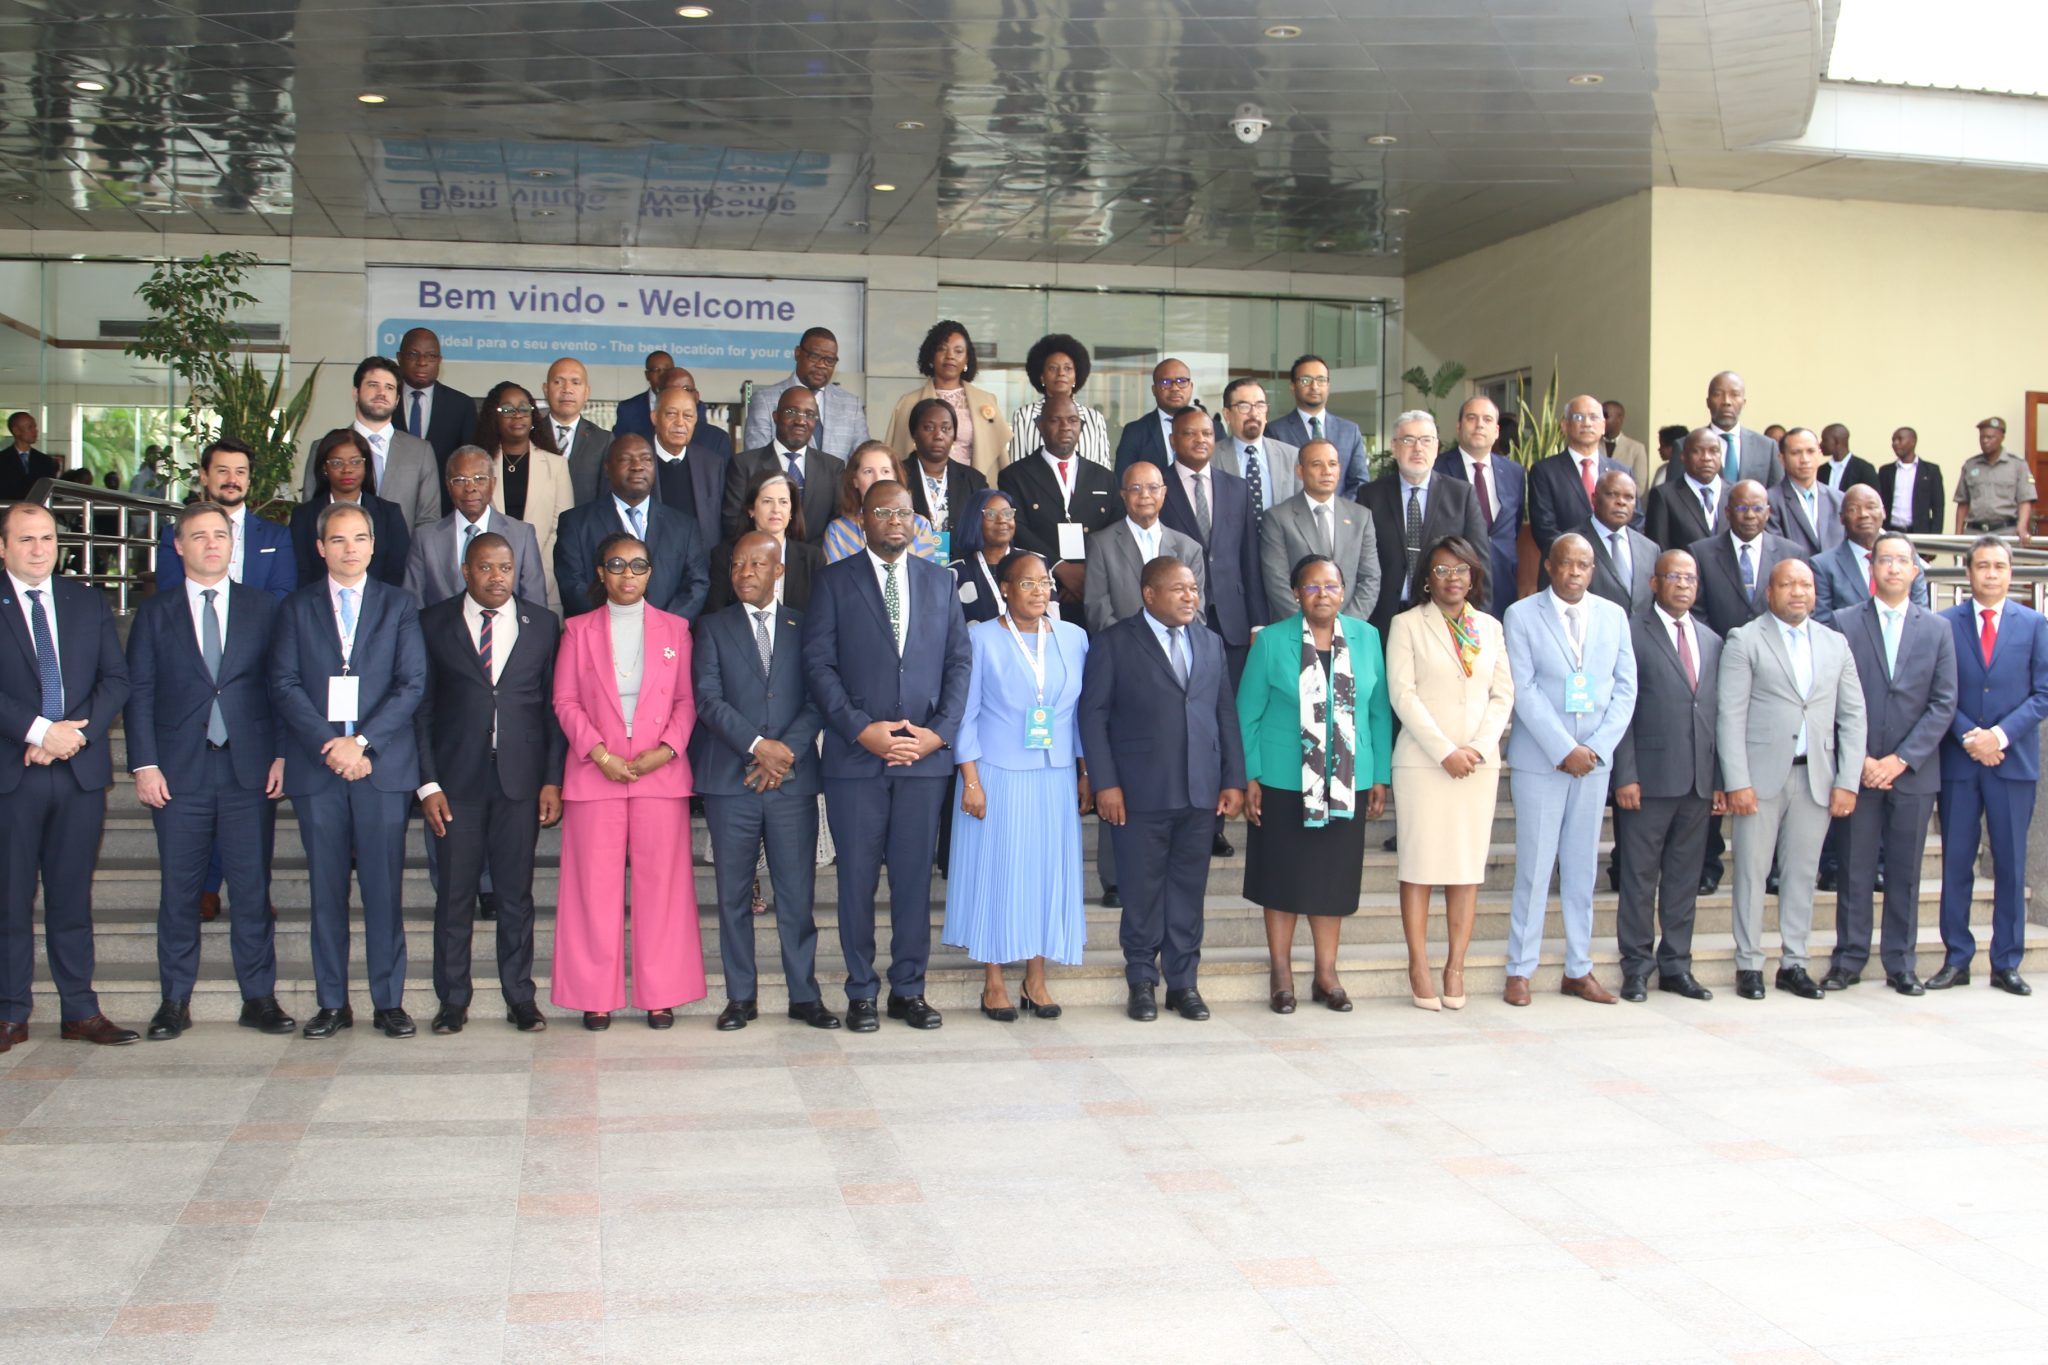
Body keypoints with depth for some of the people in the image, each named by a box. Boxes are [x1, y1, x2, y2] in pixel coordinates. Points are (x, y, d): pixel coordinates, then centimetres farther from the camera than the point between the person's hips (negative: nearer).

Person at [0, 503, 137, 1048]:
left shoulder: (88, 602, 13)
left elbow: (116, 678, 6)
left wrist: (77, 733, -8)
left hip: (81, 768, 3)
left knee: (73, 896, 7)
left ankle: (80, 1012, 11)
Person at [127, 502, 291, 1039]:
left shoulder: (263, 608, 9)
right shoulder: (155, 614, 9)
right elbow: (138, 692, 5)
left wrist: (282, 755, -3)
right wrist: (145, 764, -4)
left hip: (250, 770, 0)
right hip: (179, 772, 0)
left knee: (253, 888, 1)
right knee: (179, 890, 4)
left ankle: (259, 998, 9)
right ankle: (175, 1001, 13)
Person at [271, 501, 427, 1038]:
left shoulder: (399, 606, 9)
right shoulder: (297, 607, 11)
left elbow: (412, 685, 0)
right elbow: (284, 685, 2)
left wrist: (362, 742, -11)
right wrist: (329, 744, -11)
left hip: (382, 765, -1)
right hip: (316, 768, 1)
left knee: (384, 888, -1)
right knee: (327, 889, 4)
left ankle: (389, 1001, 5)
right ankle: (332, 1003, 11)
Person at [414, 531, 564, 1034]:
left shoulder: (542, 624, 7)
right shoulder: (433, 623, 4)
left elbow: (554, 706, 6)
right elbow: (421, 708, 3)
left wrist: (553, 780, 0)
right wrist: (427, 783, -4)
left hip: (520, 780, 1)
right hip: (456, 780, -1)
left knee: (516, 893, 5)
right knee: (454, 893, 3)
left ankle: (520, 997, 15)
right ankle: (452, 1000, 14)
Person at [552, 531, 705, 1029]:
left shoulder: (675, 628, 10)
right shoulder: (579, 630, 9)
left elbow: (688, 699, 7)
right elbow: (565, 701, 4)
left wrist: (667, 749, -9)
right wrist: (600, 753, -9)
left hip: (661, 773, 0)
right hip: (595, 771, 0)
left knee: (660, 881, 0)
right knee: (596, 883, -1)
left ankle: (660, 993, 7)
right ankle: (597, 995, 7)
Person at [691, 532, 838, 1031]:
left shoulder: (805, 627, 10)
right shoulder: (713, 628, 9)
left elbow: (818, 700, 3)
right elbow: (708, 699, -2)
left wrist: (786, 751, -11)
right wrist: (757, 745, -13)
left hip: (793, 782, 0)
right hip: (730, 783, 0)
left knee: (797, 895, 1)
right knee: (733, 895, 4)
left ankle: (805, 995, 10)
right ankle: (741, 997, 12)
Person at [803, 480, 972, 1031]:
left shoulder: (939, 581, 13)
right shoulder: (834, 581, 4)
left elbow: (959, 660, 9)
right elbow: (818, 662, -3)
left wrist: (940, 732, -4)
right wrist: (861, 729, -12)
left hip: (925, 756, 2)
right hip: (855, 756, -2)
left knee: (915, 876, 6)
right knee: (857, 877, 3)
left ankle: (909, 989, 16)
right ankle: (861, 992, 13)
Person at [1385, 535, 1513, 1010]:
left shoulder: (1490, 628, 13)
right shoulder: (1407, 625, 2)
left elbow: (1503, 694, 8)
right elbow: (1403, 695, -6)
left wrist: (1478, 747, -7)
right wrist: (1445, 752, -12)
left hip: (1479, 762, 3)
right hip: (1422, 761, -3)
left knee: (1469, 864, 2)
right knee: (1419, 863, -2)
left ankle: (1455, 967, 7)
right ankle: (1419, 967, 3)